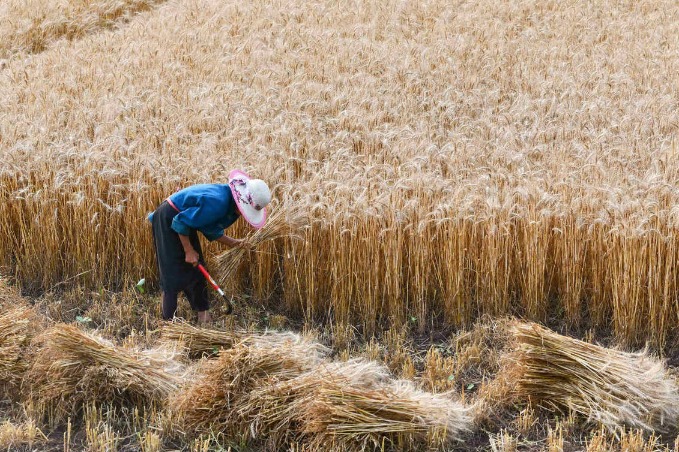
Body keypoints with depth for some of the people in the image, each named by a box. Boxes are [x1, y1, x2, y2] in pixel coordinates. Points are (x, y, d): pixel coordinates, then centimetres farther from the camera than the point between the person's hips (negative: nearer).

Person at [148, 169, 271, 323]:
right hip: (168, 221, -10)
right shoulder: (216, 203, -34)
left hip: (184, 219, 10)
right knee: (174, 272, -10)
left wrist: (232, 242, -8)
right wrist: (189, 251, -20)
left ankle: (203, 314, 20)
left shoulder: (228, 201, -4)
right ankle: (168, 320, -5)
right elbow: (180, 223, -29)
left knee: (196, 268, 12)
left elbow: (211, 230, 4)